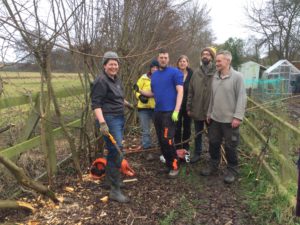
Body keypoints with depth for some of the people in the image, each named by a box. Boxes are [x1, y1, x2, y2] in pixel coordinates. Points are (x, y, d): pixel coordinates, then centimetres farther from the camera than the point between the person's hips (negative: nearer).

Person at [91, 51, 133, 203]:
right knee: (117, 152, -12)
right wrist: (102, 123, -31)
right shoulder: (101, 81, -14)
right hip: (109, 119, -9)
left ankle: (110, 178, 35)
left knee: (113, 151, 17)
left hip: (120, 118, 9)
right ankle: (115, 191, -4)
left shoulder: (116, 79, 13)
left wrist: (128, 104, 42)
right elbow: (96, 104, -20)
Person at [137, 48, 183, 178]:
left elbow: (180, 91, -11)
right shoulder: (154, 75, 15)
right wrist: (140, 91, 3)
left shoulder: (175, 72, -4)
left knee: (167, 140, -10)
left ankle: (174, 166, 6)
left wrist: (176, 111, -19)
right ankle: (168, 164, 25)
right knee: (161, 141, 11)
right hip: (157, 112, 7)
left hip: (170, 112, -7)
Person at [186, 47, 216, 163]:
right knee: (197, 134, 16)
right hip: (197, 110, 3)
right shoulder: (196, 73, 5)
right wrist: (189, 108, 3)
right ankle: (197, 153, 32)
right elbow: (190, 92, 6)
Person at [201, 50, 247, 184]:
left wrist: (238, 116, -19)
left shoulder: (237, 77, -10)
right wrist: (209, 113, 16)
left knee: (230, 147, 6)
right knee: (213, 143, 15)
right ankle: (213, 165, 33)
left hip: (230, 120, -5)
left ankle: (232, 170, 24)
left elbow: (242, 98, -13)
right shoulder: (215, 77, 8)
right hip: (215, 119, 6)